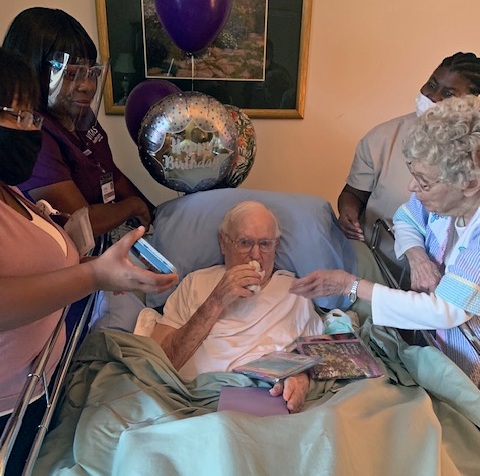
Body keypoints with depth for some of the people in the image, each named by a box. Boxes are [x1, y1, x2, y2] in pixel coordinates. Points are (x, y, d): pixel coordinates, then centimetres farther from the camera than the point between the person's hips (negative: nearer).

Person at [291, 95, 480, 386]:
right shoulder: (442, 196, -13)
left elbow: (444, 313, -29)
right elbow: (405, 220, 8)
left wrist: (351, 285, -29)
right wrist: (416, 255, -15)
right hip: (428, 334, 5)